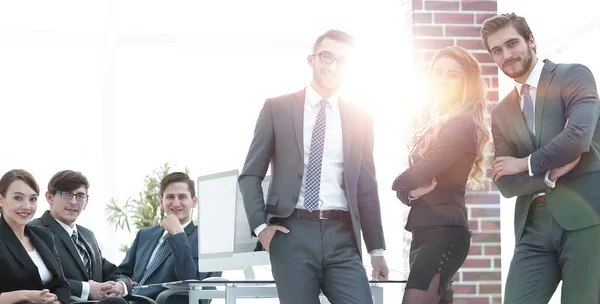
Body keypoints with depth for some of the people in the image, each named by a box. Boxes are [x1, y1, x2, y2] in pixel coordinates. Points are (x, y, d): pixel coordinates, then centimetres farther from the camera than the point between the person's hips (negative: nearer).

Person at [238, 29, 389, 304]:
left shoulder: (360, 119, 13)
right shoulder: (277, 109, 7)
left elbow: (367, 187, 14)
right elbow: (250, 175, 8)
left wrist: (377, 249, 11)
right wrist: (260, 225, -6)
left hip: (342, 237, 2)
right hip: (292, 233, -2)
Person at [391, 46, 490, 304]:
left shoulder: (462, 125, -10)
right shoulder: (433, 121, 16)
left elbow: (420, 173, -17)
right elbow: (414, 178, 15)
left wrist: (398, 183, 5)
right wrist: (409, 191, -9)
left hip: (444, 232, -9)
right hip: (423, 231, 9)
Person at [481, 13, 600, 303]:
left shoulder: (574, 76, 1)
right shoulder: (501, 113, 16)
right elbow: (505, 182, 7)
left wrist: (526, 164, -4)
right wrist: (552, 173, -10)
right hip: (534, 227, 5)